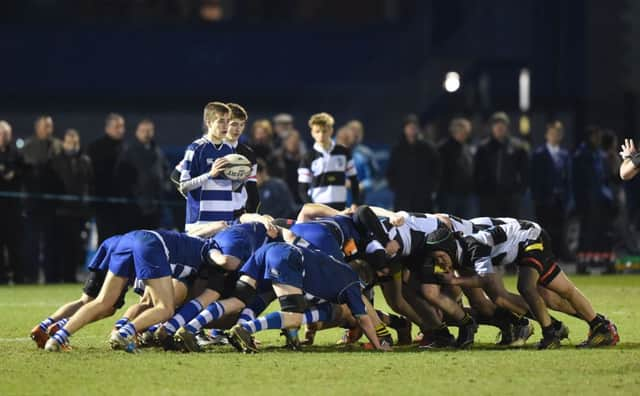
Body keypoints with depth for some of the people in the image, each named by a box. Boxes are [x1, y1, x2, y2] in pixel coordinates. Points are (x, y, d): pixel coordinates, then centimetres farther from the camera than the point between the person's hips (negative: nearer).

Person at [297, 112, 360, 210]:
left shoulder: (343, 153, 7)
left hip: (340, 208, 2)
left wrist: (356, 204, 2)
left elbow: (354, 181, 12)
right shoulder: (308, 158, 1)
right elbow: (302, 189, 0)